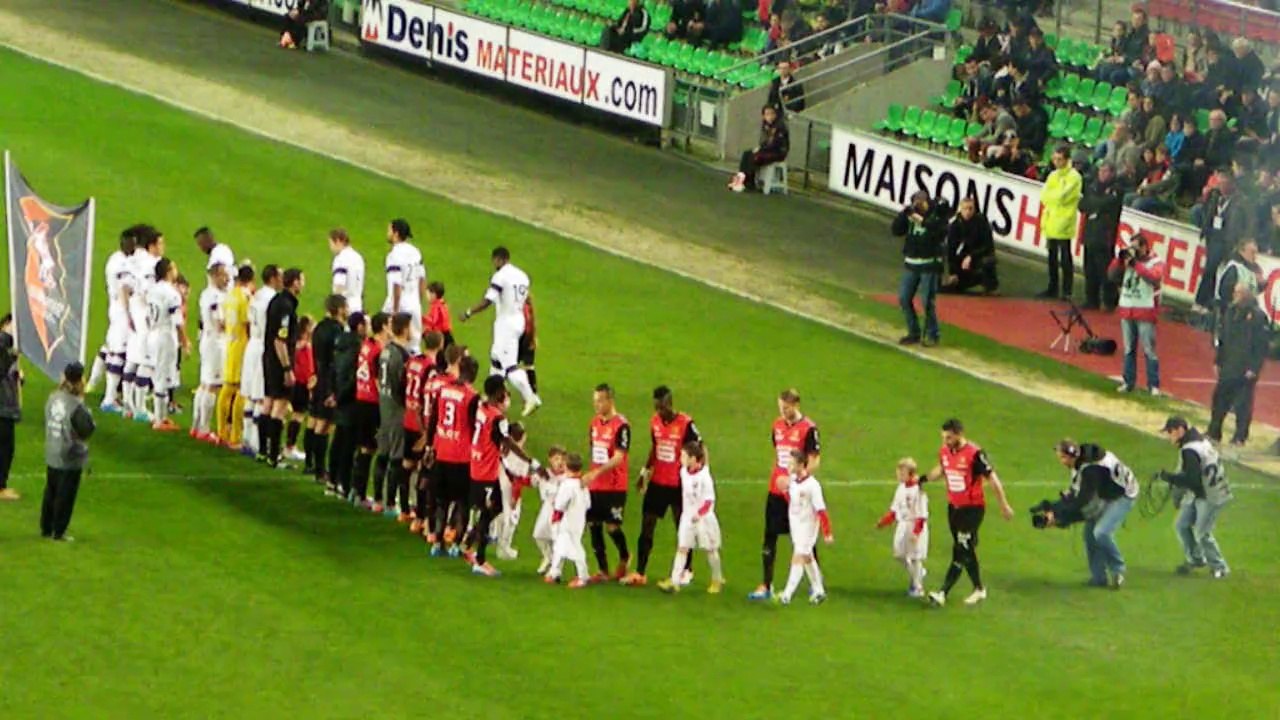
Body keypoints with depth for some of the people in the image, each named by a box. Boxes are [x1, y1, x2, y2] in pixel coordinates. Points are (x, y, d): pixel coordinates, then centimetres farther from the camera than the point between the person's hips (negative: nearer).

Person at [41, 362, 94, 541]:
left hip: (51, 457, 7)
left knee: (50, 492, 18)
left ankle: (46, 528, 27)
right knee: (65, 496, 4)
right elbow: (88, 429, -17)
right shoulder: (76, 406, -23)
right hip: (70, 459, -7)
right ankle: (58, 532, 9)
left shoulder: (53, 399, -1)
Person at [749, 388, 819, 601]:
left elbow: (814, 462, -12)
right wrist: (777, 477, 6)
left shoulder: (808, 429, -11)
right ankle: (766, 586, 6)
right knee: (769, 537, 2)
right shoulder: (778, 426, 8)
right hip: (776, 490, 6)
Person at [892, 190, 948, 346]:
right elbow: (895, 230, -1)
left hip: (930, 265, -6)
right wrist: (904, 214, -14)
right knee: (904, 299, 8)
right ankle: (913, 333, 22)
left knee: (927, 301, -6)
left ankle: (932, 335, 9)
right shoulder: (911, 215, 4)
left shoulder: (937, 215, -10)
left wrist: (922, 221, -30)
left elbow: (940, 232, -27)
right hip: (911, 263, 6)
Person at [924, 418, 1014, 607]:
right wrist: (924, 479, 6)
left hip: (973, 508, -7)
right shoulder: (944, 451, 2)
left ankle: (943, 593, -12)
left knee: (961, 552, -8)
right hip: (954, 507, 7)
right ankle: (978, 589, 26)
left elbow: (992, 479, -12)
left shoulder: (974, 454, -19)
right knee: (966, 550, 13)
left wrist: (1004, 505, -8)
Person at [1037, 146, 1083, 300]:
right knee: (1052, 257, 13)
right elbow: (1044, 196, 8)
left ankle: (1066, 291, -4)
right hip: (1051, 222, 7)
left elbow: (1062, 197, -16)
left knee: (1065, 259, -6)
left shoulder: (1074, 177, -7)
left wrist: (1050, 196, 0)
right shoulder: (1053, 176, 15)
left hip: (1063, 224, -7)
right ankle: (1052, 288, 21)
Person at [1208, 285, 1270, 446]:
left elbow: (1263, 345, -13)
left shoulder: (1258, 316, -12)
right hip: (1228, 367, 6)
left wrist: (1254, 368, -16)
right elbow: (1222, 339, 16)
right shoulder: (1230, 312, 8)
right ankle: (1214, 433, 21)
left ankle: (1240, 437, 9)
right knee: (1220, 398, 10)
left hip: (1246, 370, -6)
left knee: (1243, 405, 0)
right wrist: (1218, 361, 13)